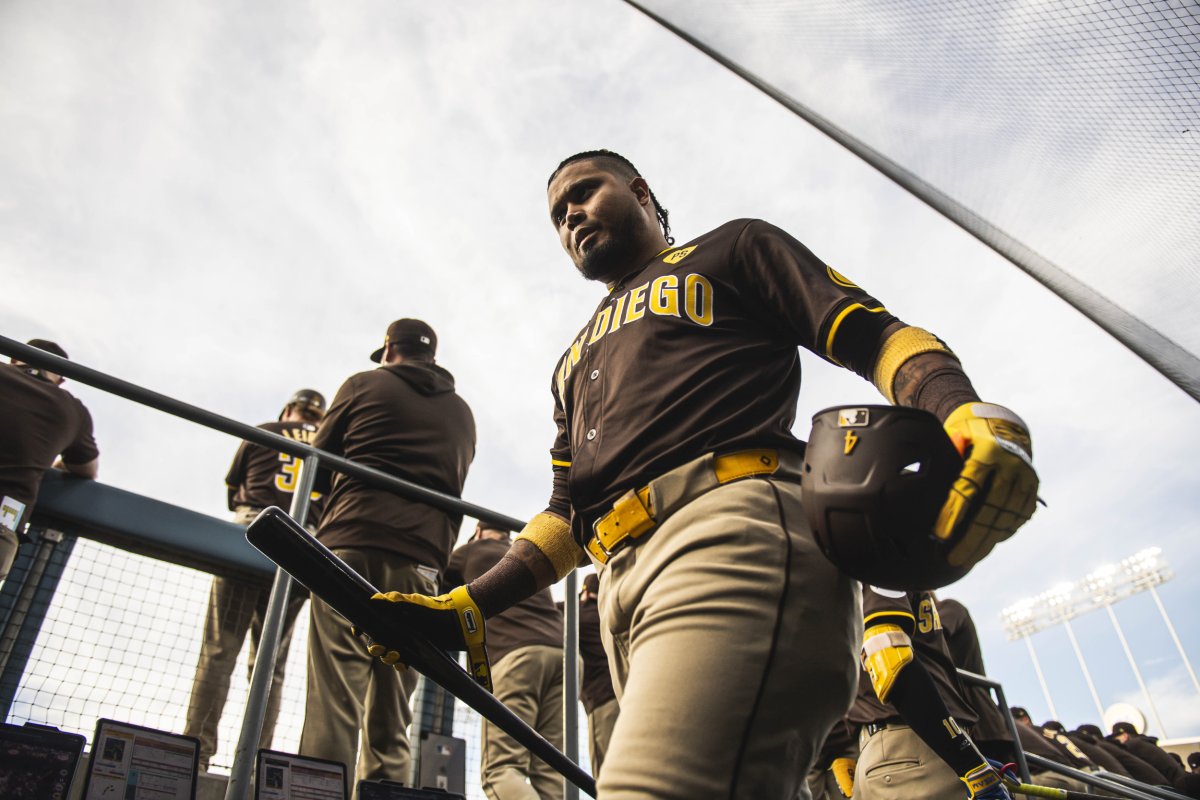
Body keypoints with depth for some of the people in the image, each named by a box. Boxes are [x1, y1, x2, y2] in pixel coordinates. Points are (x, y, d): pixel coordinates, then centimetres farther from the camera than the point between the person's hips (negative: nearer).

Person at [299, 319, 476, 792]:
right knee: (390, 724, 5)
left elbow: (318, 466, 15)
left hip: (352, 545, -3)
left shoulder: (365, 385, 12)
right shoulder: (463, 415, 23)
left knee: (332, 706, -8)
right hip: (420, 561, 3)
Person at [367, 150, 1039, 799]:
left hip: (734, 533, -7)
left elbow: (878, 336, 7)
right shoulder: (575, 363, 35)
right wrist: (467, 607, 14)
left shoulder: (734, 249, 19)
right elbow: (568, 512, 28)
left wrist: (971, 414, -15)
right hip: (626, 585, 7)